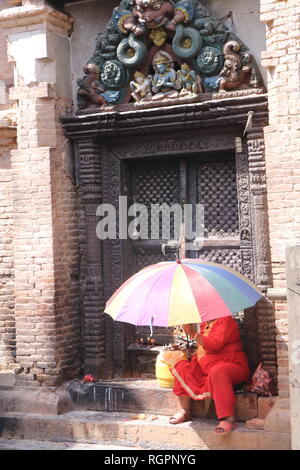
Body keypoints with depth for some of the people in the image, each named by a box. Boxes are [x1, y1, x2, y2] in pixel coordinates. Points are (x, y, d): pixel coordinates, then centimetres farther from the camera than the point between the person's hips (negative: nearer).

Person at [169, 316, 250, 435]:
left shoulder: (226, 320, -9)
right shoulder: (204, 324, 17)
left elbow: (215, 344, -23)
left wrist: (193, 333, -22)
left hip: (230, 365, -9)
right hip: (204, 368, 9)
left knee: (217, 372, -40)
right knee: (182, 368, -6)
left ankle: (229, 419, -42)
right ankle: (185, 411, -6)